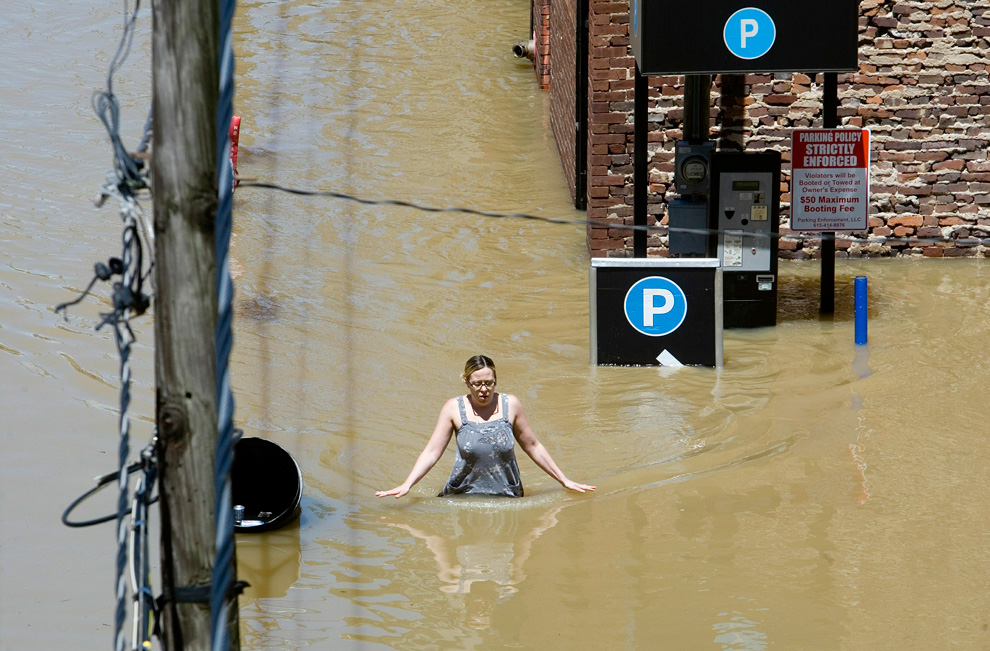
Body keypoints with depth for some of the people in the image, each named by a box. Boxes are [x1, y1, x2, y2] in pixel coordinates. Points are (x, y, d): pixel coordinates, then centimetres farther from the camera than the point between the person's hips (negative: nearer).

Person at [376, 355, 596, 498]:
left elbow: (532, 446, 13)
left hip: (507, 496, 0)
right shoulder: (454, 409, -1)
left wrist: (565, 481, 16)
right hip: (463, 494, 0)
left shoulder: (510, 405, 3)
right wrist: (406, 485, -13)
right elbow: (432, 452, -2)